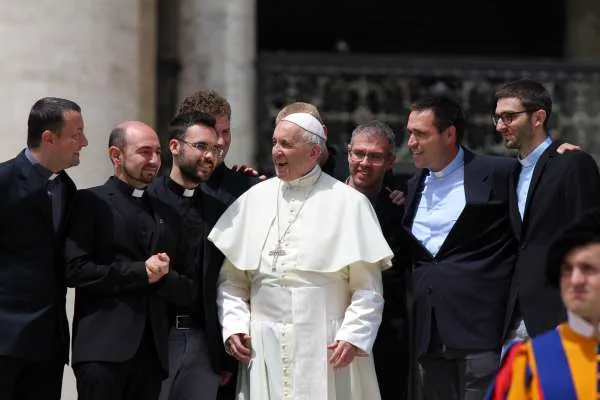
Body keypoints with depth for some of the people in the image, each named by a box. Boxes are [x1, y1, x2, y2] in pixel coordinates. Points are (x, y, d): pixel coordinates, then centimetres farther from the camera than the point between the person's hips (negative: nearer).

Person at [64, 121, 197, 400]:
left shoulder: (167, 215, 20)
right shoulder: (90, 203, 3)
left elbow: (188, 290, 18)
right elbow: (75, 270, -9)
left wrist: (163, 276, -4)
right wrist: (140, 272, -8)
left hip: (152, 352, 5)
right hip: (103, 347, -5)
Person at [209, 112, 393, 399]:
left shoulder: (348, 203, 1)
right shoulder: (255, 198, 11)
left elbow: (367, 286, -2)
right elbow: (230, 278, 12)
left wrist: (353, 335, -12)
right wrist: (233, 325, 0)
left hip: (326, 348, -3)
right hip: (264, 349, 3)